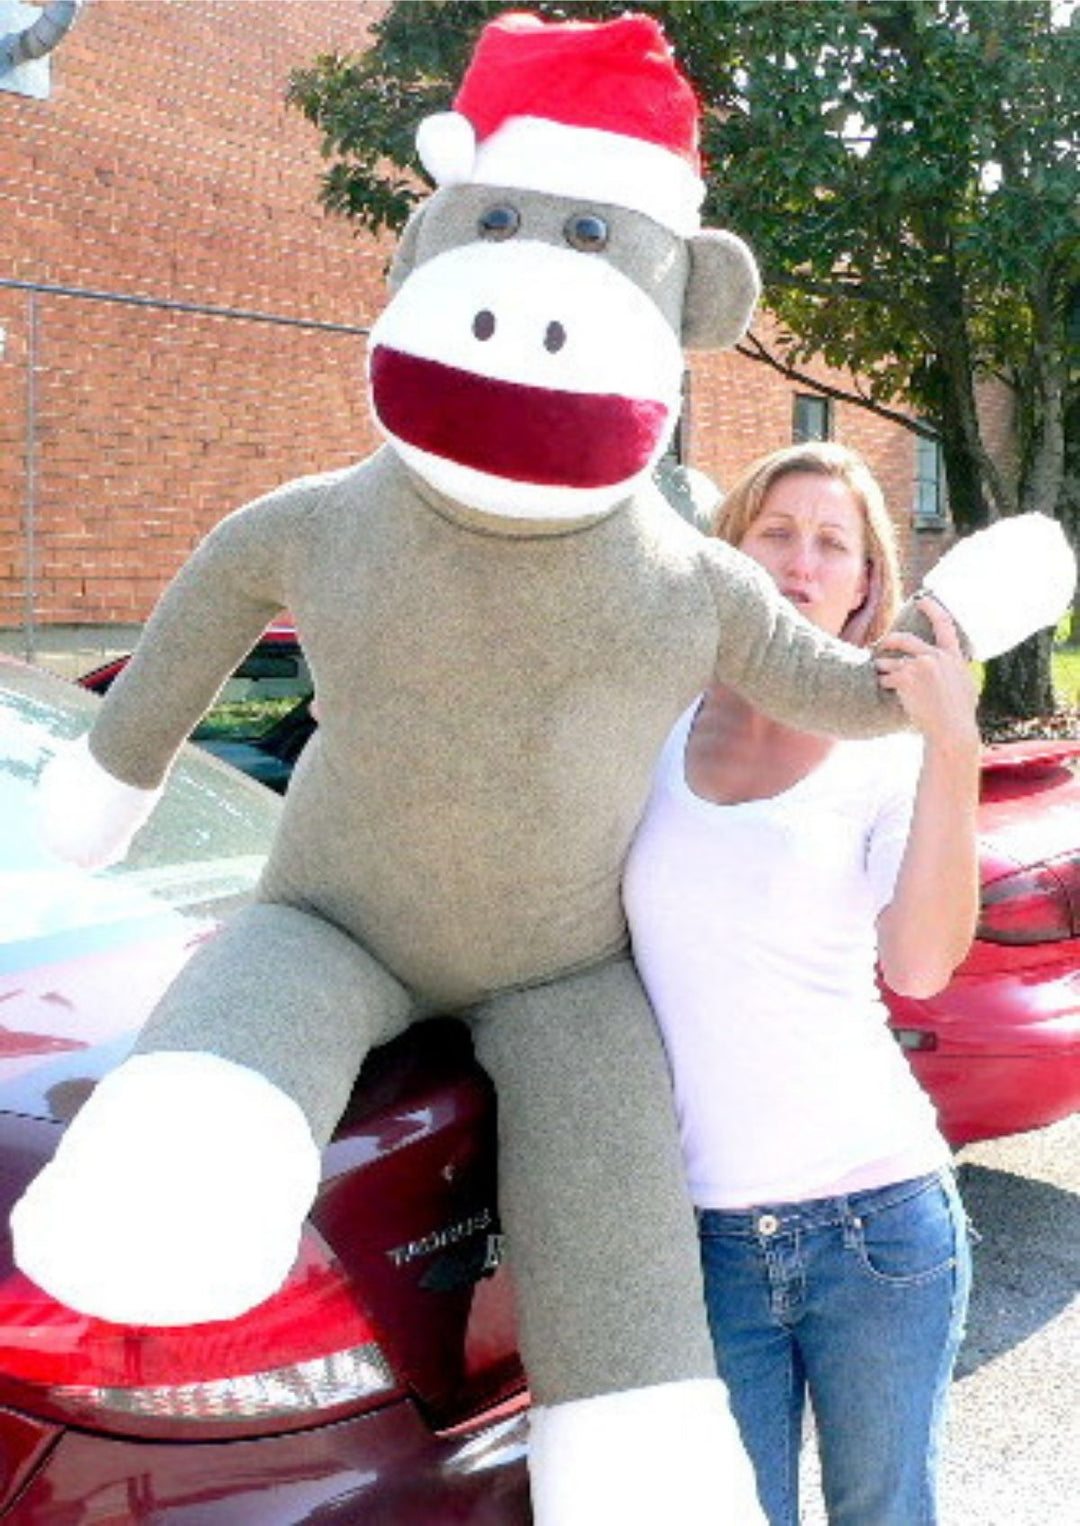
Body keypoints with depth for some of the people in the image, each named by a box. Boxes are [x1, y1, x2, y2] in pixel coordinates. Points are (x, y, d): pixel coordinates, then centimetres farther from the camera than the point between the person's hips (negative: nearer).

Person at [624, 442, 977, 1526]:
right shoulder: (651, 733, 3)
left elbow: (920, 966, -18)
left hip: (876, 1217, -1)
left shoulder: (890, 758, -3)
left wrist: (953, 751, -25)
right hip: (710, 1232, 1)